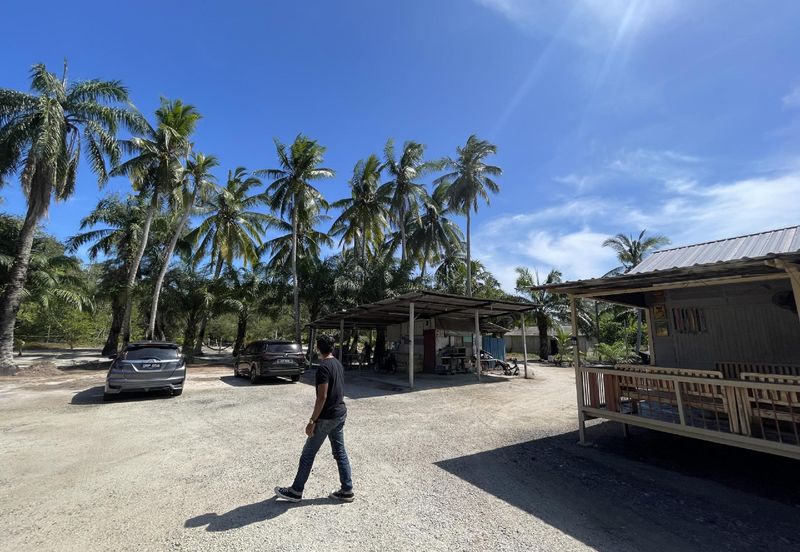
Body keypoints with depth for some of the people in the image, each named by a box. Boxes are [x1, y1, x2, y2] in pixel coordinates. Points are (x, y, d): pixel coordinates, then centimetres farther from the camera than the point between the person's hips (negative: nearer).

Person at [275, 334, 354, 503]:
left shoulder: (323, 367, -20)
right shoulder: (338, 364, 6)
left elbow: (322, 397, -23)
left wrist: (312, 421, -17)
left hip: (326, 417, -8)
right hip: (340, 414, 8)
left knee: (308, 454, 8)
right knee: (340, 452, 15)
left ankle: (296, 491, 23)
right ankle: (347, 491, 22)